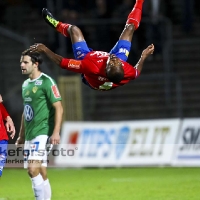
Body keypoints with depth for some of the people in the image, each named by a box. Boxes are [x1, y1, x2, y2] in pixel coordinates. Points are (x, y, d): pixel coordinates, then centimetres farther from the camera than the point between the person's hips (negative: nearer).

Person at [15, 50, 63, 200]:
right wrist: (21, 136, 22)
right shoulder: (26, 84, 16)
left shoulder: (46, 82, -9)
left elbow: (59, 108, -13)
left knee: (33, 170, -18)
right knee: (41, 174, 8)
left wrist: (56, 132, -21)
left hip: (43, 133, -8)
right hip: (30, 135, 8)